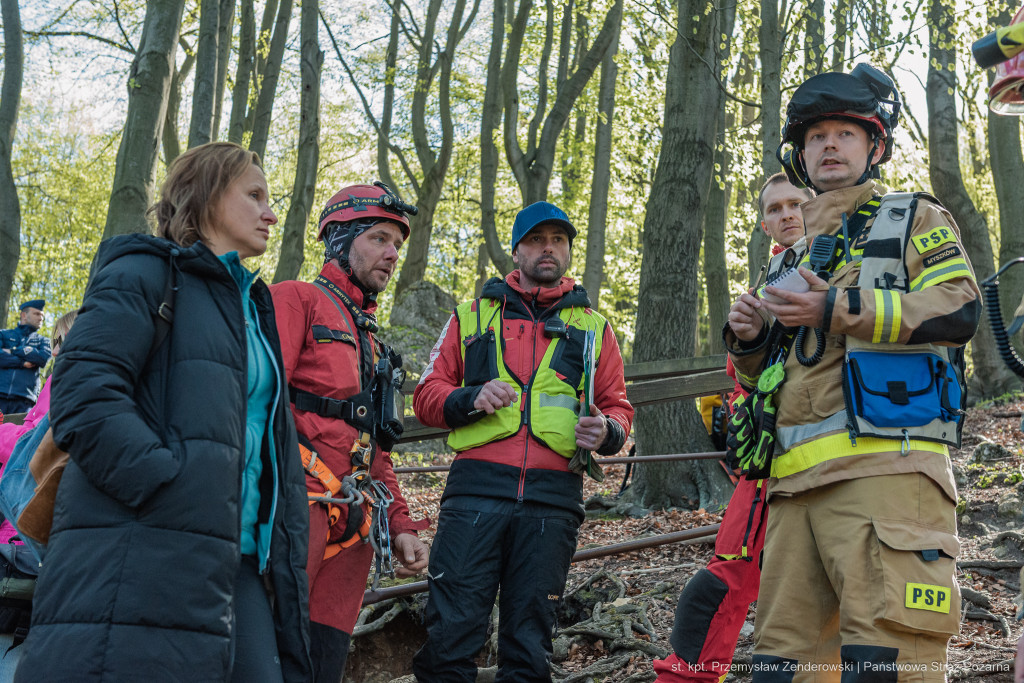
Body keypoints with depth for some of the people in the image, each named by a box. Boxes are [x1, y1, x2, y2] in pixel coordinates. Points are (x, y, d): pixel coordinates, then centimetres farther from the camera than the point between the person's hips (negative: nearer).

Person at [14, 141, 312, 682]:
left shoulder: (250, 308, 27)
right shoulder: (147, 273, 3)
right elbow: (83, 398, -12)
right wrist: (180, 494, -21)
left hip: (237, 566, 8)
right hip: (140, 567, -8)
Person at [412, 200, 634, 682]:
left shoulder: (593, 327, 20)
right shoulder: (473, 316, 16)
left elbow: (618, 407, 19)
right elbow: (427, 395, 13)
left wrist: (607, 431, -5)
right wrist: (471, 399, -8)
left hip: (552, 499, 1)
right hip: (477, 488, -1)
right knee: (451, 634, -8)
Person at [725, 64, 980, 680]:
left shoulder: (914, 220, 13)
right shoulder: (794, 260, 31)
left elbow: (960, 307, -6)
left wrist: (838, 309, -13)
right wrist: (749, 340, 11)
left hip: (882, 466, -7)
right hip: (795, 479, 7)